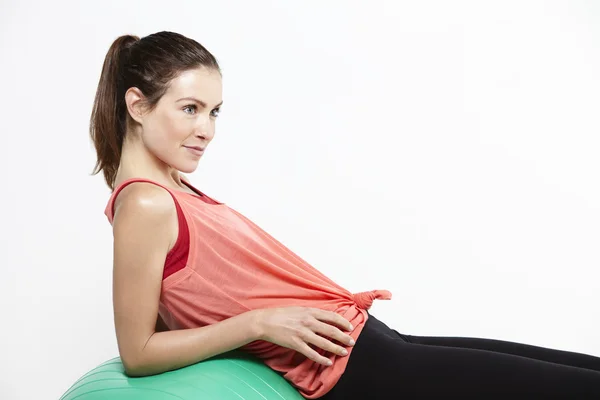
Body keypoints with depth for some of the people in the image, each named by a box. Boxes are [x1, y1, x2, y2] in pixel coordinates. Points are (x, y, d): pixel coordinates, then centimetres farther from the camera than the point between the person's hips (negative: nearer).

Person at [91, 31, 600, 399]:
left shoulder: (170, 191, 13)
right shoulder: (145, 206, -13)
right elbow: (138, 352, -12)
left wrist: (333, 303, 8)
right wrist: (260, 322, -17)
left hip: (366, 339, 9)